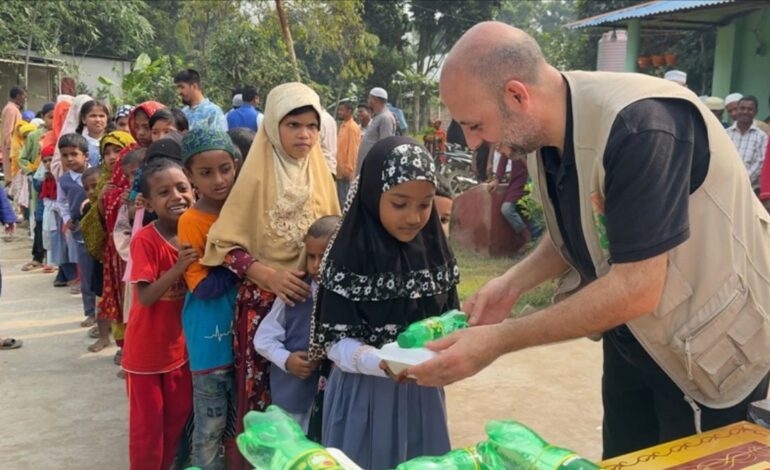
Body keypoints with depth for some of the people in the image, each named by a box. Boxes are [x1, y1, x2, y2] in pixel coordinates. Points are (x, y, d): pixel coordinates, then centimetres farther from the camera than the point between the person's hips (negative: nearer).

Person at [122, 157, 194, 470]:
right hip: (146, 349, -6)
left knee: (178, 416, 19)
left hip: (180, 346, 6)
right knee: (147, 424, 9)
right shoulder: (145, 240, -21)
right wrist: (177, 268, -37)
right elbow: (145, 298, -27)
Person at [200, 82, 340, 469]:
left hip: (312, 299, 3)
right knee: (261, 392, 4)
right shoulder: (257, 176, -8)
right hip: (262, 301, -3)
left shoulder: (320, 175, 4)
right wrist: (268, 274, -22)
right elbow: (225, 243, -9)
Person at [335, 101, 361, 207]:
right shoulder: (343, 125, 14)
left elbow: (353, 150, -17)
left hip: (347, 171, -9)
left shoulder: (352, 127, -14)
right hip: (341, 170, 9)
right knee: (341, 199, 14)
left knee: (346, 199, -4)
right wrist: (340, 168, 18)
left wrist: (348, 170, -19)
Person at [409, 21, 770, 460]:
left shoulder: (639, 127, -32)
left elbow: (637, 289, -32)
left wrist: (499, 340, -29)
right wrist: (511, 284, -8)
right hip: (633, 335, 8)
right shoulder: (545, 131, -6)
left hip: (713, 343, -7)